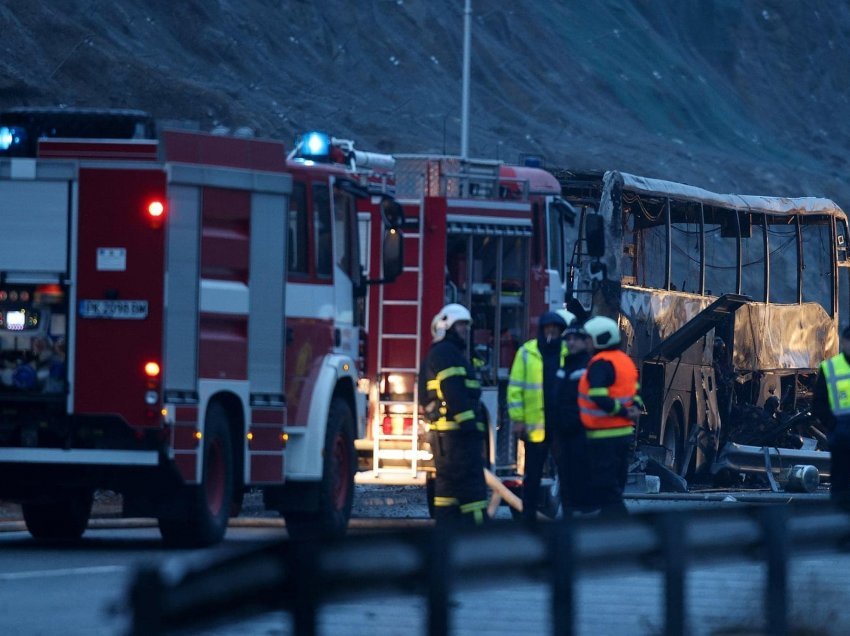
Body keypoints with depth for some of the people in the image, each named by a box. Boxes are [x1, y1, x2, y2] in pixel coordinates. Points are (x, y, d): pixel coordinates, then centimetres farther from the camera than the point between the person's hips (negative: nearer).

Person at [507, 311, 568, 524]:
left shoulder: (569, 352, 5)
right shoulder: (527, 353, 0)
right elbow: (515, 387, -1)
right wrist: (517, 419, -7)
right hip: (535, 424, -2)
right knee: (533, 473, 5)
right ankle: (529, 516, 10)